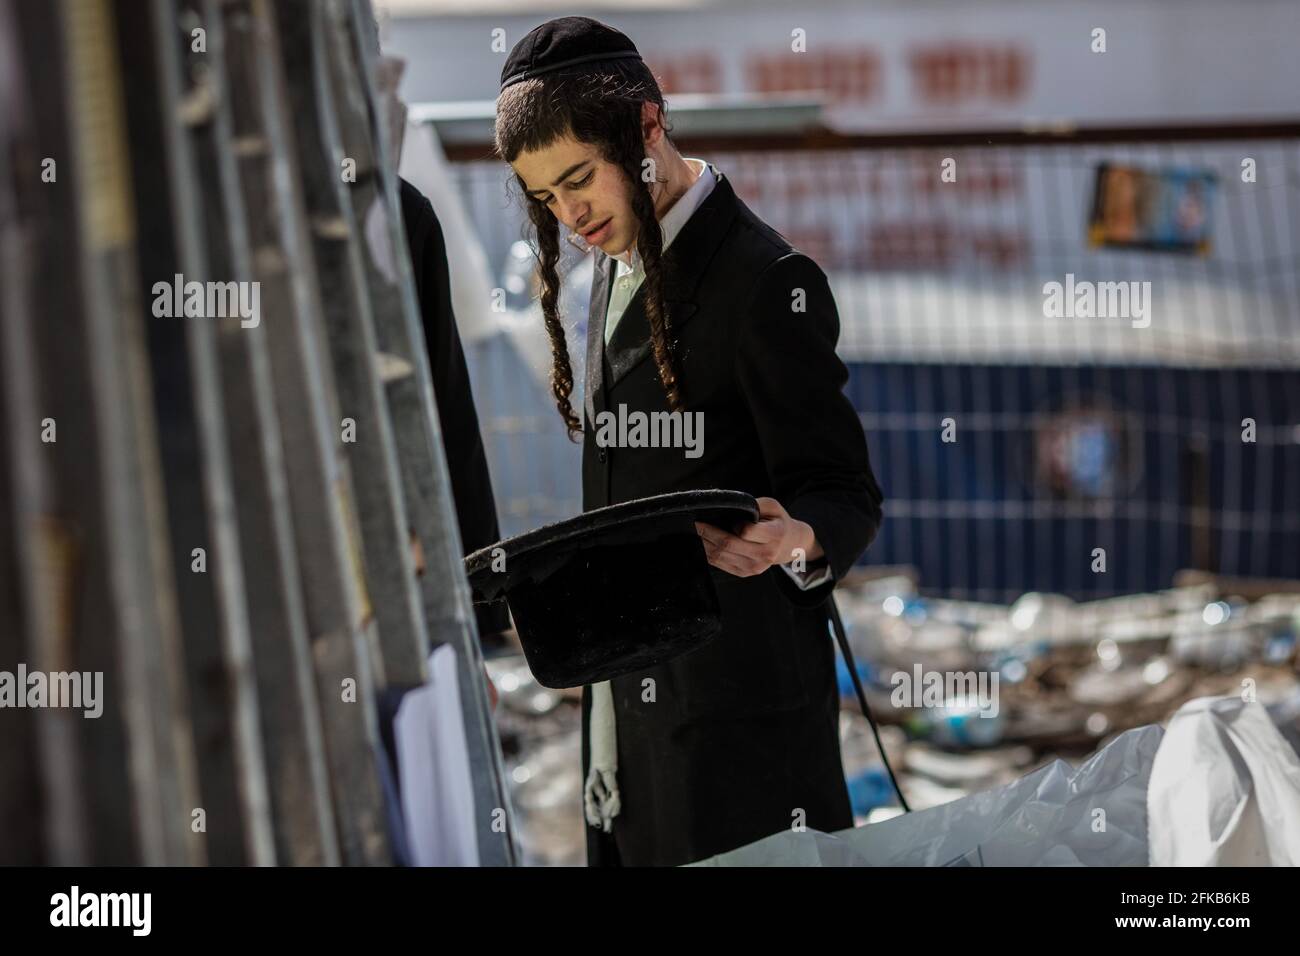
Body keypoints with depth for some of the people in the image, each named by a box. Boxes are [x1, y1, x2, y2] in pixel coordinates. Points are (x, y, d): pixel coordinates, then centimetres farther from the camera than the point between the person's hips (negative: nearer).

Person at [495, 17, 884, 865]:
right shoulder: (621, 268, 12)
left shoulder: (765, 281, -15)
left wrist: (789, 539, -36)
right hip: (632, 692, 8)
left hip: (739, 710, -8)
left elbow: (847, 495, -14)